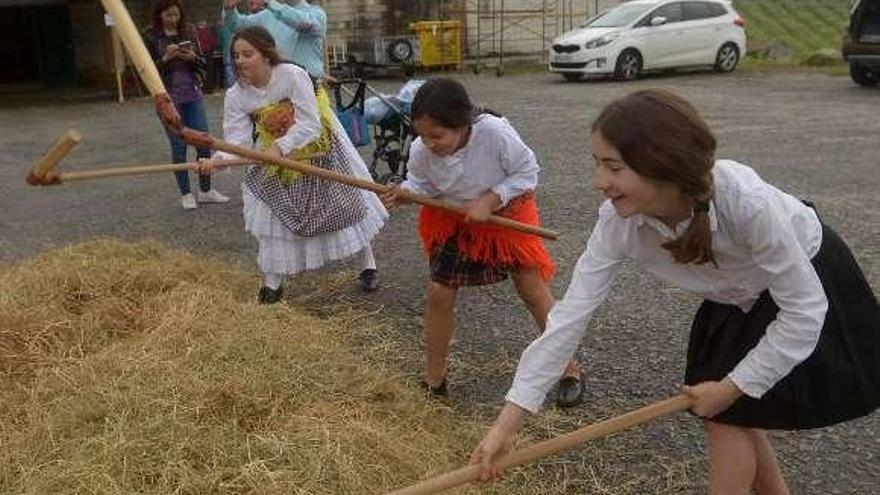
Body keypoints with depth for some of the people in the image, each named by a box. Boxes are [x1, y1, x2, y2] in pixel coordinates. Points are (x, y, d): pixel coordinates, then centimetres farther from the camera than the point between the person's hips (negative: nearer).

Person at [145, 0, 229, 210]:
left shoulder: (189, 32, 5)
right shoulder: (152, 38, -3)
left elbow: (203, 62, 9)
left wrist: (193, 57, -12)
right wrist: (165, 58, -19)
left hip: (193, 96, 3)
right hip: (169, 99, -3)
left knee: (204, 143, 4)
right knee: (178, 147, 2)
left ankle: (206, 191, 17)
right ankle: (185, 194, 13)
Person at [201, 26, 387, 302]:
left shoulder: (293, 75, -29)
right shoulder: (236, 96, -17)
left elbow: (310, 125, -31)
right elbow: (236, 139, -21)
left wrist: (281, 146, -44)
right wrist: (219, 158, -41)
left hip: (316, 149, -3)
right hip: (274, 156, 3)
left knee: (347, 203, 5)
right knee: (271, 215, 2)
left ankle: (368, 267, 24)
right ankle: (273, 284, 17)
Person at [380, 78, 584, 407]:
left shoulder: (495, 133, -34)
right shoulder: (421, 150, -25)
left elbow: (528, 173, -20)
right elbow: (422, 183, -5)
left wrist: (489, 201, -29)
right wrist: (403, 192, -28)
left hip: (506, 215, -3)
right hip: (455, 222, 3)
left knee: (534, 291, -1)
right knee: (438, 294, -1)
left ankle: (570, 372, 15)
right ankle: (433, 381, 17)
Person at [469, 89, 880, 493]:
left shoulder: (746, 202, -41)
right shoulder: (618, 221, -28)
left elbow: (804, 310, -29)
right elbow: (571, 314, -27)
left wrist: (732, 386, -22)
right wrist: (507, 423, -29)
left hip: (807, 284, -5)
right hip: (737, 296, 5)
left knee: (729, 414, -6)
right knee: (734, 413, 12)